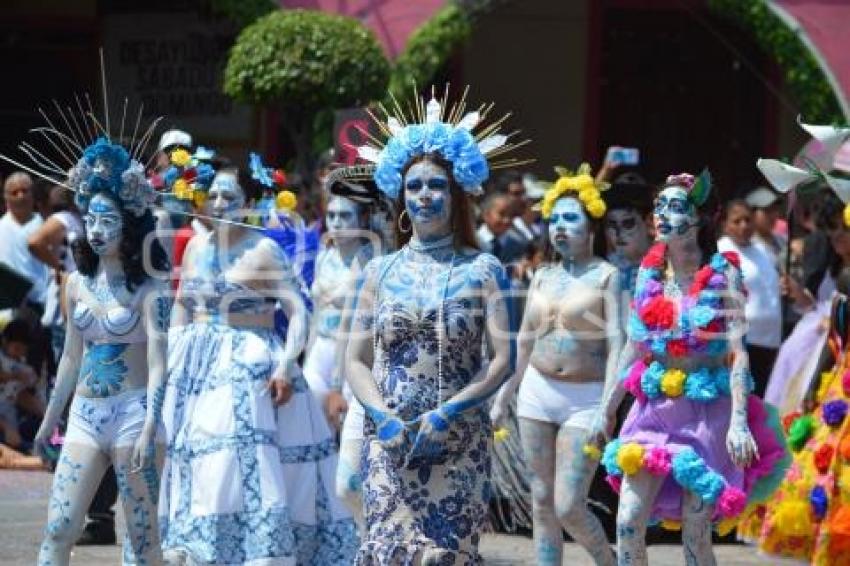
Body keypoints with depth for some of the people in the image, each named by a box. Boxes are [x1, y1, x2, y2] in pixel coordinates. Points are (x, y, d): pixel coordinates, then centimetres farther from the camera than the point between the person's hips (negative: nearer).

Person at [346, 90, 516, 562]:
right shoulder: (381, 271, 9)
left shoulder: (483, 270, 3)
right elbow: (357, 360, 8)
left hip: (460, 447, -1)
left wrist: (447, 414, -14)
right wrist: (383, 415, -11)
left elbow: (504, 359, -3)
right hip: (389, 445, 1)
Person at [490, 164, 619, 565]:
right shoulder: (542, 277, 11)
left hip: (586, 398, -5)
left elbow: (616, 346, -11)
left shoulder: (606, 276, -5)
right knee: (542, 503, 6)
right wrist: (502, 397, 14)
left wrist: (607, 411, -20)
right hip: (537, 392, 5)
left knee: (568, 507, -10)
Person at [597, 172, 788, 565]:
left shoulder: (722, 274, -8)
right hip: (654, 404, 4)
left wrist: (739, 420, -23)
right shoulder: (649, 272, 5)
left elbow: (738, 351, -13)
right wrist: (607, 410, 14)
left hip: (708, 410, -4)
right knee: (628, 523, -7)